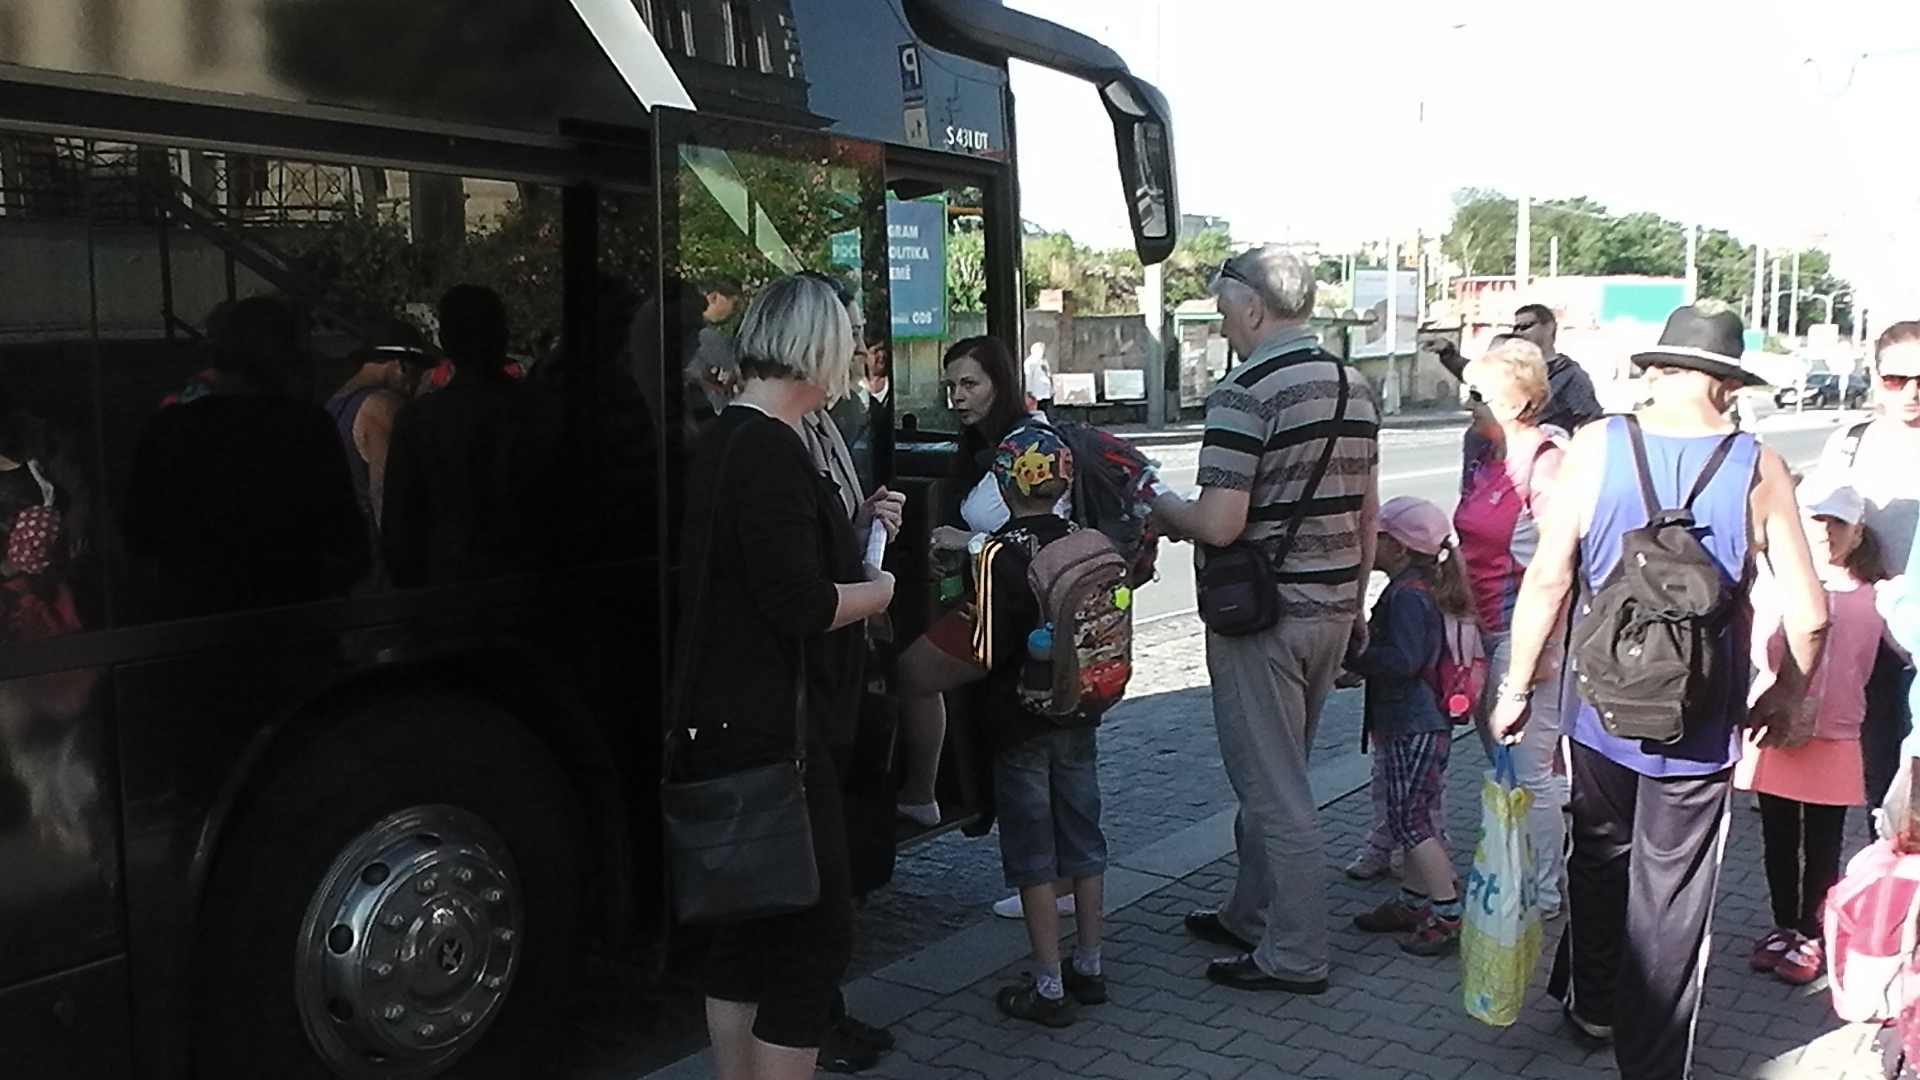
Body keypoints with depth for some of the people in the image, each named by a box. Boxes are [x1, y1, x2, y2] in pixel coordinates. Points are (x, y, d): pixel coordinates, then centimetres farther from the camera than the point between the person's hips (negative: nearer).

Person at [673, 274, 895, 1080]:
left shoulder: (719, 442, 13)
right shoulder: (770, 451, -18)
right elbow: (799, 603, -24)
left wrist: (858, 527, 12)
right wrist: (877, 591, -6)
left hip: (729, 725, 10)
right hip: (772, 731, -10)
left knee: (750, 922, 17)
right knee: (818, 929, -2)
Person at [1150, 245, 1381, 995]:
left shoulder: (1245, 395, -18)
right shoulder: (1355, 390, 8)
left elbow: (1220, 525, -23)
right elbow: (1366, 514, 14)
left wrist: (1158, 504, -4)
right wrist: (1356, 603, 22)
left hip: (1263, 615, -8)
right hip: (1333, 608, 9)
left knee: (1273, 787, 2)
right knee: (1274, 775, 20)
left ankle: (1295, 956, 12)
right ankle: (1251, 917, 34)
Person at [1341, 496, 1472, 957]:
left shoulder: (1408, 596, -19)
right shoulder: (1412, 590, 13)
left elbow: (1403, 660, -27)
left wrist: (1356, 657, -18)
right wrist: (1359, 667, 14)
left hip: (1414, 728, -11)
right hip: (1413, 724, 11)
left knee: (1410, 819, -6)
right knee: (1411, 817, 17)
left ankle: (1448, 914, 0)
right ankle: (1413, 902, 27)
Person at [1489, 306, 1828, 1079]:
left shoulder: (1596, 447, -8)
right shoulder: (1758, 467, -9)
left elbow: (1547, 578, -10)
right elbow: (1808, 615, -7)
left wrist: (1516, 686, 0)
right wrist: (1785, 694, 11)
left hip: (1601, 710, 1)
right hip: (1700, 724, -1)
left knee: (1599, 857, 23)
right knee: (1670, 898, 10)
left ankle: (1596, 1006, 41)